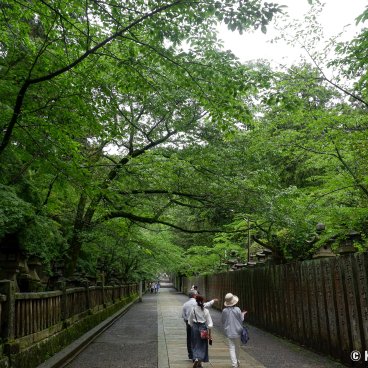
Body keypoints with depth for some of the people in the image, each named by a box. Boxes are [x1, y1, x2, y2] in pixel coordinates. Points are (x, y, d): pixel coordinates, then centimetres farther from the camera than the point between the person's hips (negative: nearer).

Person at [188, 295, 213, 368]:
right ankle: (199, 362, 0)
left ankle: (196, 359, 4)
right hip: (203, 328, -1)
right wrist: (209, 334, 0)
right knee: (202, 345, 10)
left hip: (195, 327, 1)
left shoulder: (193, 310, -5)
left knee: (195, 345, 15)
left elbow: (190, 322, 5)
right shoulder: (206, 310, -9)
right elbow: (209, 323, -8)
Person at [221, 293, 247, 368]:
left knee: (232, 348, 5)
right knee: (237, 347, 20)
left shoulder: (224, 311, -10)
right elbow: (241, 320, -5)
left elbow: (222, 321, 1)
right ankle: (237, 361, 35)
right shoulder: (237, 309, -14)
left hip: (229, 332, 0)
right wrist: (242, 314, 13)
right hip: (237, 331, 0)